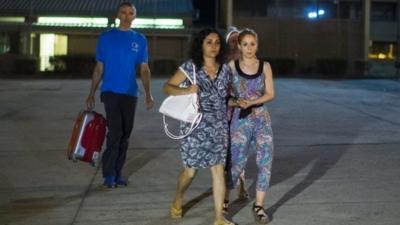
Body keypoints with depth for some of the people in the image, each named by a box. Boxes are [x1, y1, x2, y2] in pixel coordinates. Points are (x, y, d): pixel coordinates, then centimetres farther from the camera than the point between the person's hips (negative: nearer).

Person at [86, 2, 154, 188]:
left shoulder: (140, 40, 7)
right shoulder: (106, 37, 3)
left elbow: (144, 69, 8)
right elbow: (99, 68, 6)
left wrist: (148, 94, -2)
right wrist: (91, 94, 3)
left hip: (130, 93, 3)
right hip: (110, 91, -3)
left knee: (125, 134, 7)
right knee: (115, 131, -11)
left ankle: (117, 173, 17)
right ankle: (109, 174, -1)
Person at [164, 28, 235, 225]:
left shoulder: (225, 69, 6)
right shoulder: (190, 67, -5)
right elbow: (167, 87, -4)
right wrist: (186, 91, -19)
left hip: (219, 127, 3)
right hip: (195, 126, -3)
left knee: (218, 170, 0)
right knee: (190, 170, 7)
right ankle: (177, 201, 37)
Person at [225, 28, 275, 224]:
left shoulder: (265, 67, 3)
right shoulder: (231, 66, -2)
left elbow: (270, 94, -1)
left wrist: (252, 102, -15)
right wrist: (236, 102, -20)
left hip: (262, 119, 2)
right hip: (240, 120, -2)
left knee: (265, 162, -2)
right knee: (237, 163, 1)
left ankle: (258, 206, 11)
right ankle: (224, 200, 24)